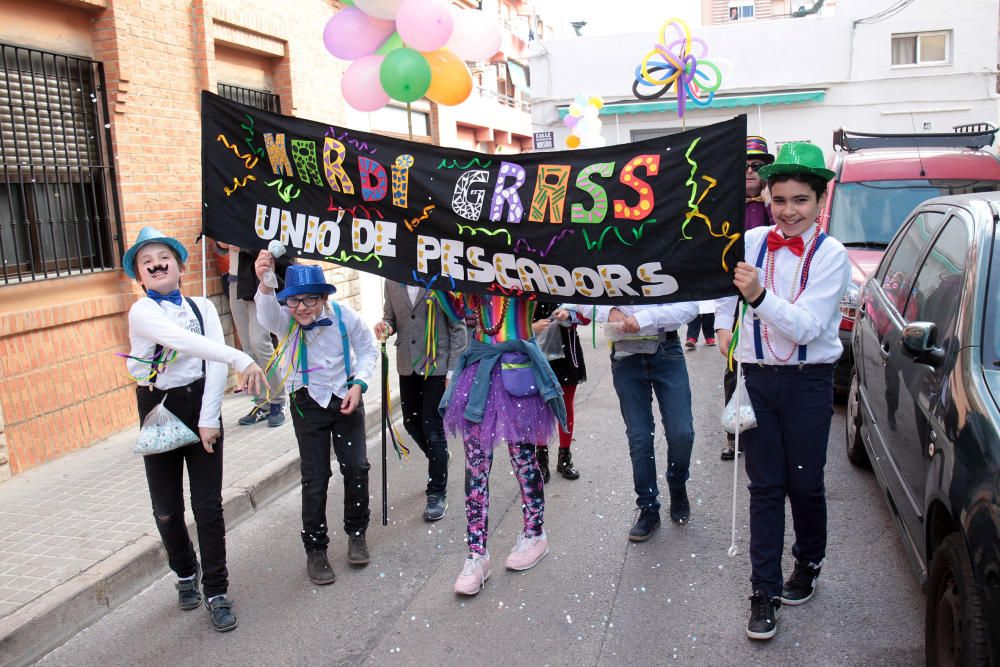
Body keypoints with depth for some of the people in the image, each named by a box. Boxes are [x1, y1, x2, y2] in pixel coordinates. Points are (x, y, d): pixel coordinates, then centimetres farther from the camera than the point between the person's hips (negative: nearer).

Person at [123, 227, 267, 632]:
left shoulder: (203, 308, 1)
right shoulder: (142, 312, -9)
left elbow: (215, 363, -7)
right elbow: (183, 340, -28)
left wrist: (209, 418, -17)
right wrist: (241, 359, -41)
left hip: (201, 405, 1)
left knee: (208, 504, 1)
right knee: (167, 508, 10)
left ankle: (216, 591, 15)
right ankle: (185, 574, 36)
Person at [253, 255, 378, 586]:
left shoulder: (344, 316, -13)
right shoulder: (284, 320, -16)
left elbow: (368, 349, 2)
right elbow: (266, 314, -41)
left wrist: (358, 384, -12)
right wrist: (265, 284, -62)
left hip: (346, 397, 1)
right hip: (308, 402, -1)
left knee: (356, 466, 1)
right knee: (315, 476, 0)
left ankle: (356, 533, 24)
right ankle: (315, 549, 15)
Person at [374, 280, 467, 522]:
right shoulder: (392, 281, 5)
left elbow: (458, 328, -9)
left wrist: (453, 370, -12)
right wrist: (385, 327, -10)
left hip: (437, 365, -5)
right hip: (408, 365, 6)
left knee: (433, 428, -2)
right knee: (411, 422, 15)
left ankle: (437, 494, 13)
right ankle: (439, 458, 45)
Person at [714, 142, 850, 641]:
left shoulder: (831, 255, -11)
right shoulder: (751, 242, -2)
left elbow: (806, 328, -22)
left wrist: (759, 295, -35)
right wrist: (723, 324, 12)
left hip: (808, 381, -2)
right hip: (757, 377, 2)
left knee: (804, 483, 9)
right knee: (765, 486, 6)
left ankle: (808, 564, 37)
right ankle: (765, 591, 15)